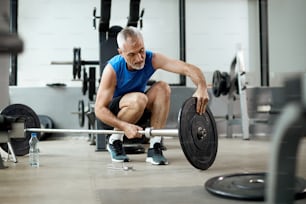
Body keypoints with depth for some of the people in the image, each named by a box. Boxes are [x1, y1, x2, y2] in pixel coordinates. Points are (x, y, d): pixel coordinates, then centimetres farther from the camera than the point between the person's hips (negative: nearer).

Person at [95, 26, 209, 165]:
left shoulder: (151, 59, -20)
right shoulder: (113, 69, -27)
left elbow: (188, 68, -30)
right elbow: (99, 109, -26)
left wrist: (202, 87, -51)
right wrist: (124, 126, -41)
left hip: (139, 110, 4)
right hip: (113, 113, -4)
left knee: (162, 88, -24)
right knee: (138, 99, -36)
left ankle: (154, 146, -19)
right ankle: (115, 140, -10)